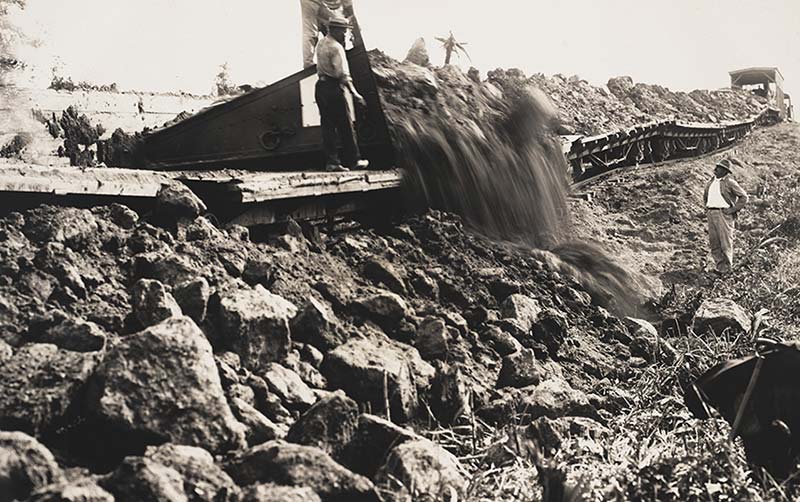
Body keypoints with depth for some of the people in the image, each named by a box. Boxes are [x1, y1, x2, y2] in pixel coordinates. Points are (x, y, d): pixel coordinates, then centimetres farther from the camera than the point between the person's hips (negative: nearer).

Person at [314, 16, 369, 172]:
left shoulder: (321, 44, 12)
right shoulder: (336, 47, -14)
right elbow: (343, 74, -20)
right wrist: (354, 93, -20)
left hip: (321, 87, 8)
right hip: (334, 88, -8)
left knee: (328, 126, 7)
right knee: (345, 126, 2)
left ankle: (331, 161, 4)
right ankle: (353, 160, 11)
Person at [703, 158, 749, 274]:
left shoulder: (729, 182, -7)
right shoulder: (712, 181, 14)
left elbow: (744, 197, -7)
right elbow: (705, 195, 32)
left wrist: (733, 209, -11)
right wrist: (707, 206, 19)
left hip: (724, 214, -7)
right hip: (711, 213, 7)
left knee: (725, 242, -4)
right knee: (713, 241, 7)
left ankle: (726, 268, 5)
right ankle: (719, 265, 17)